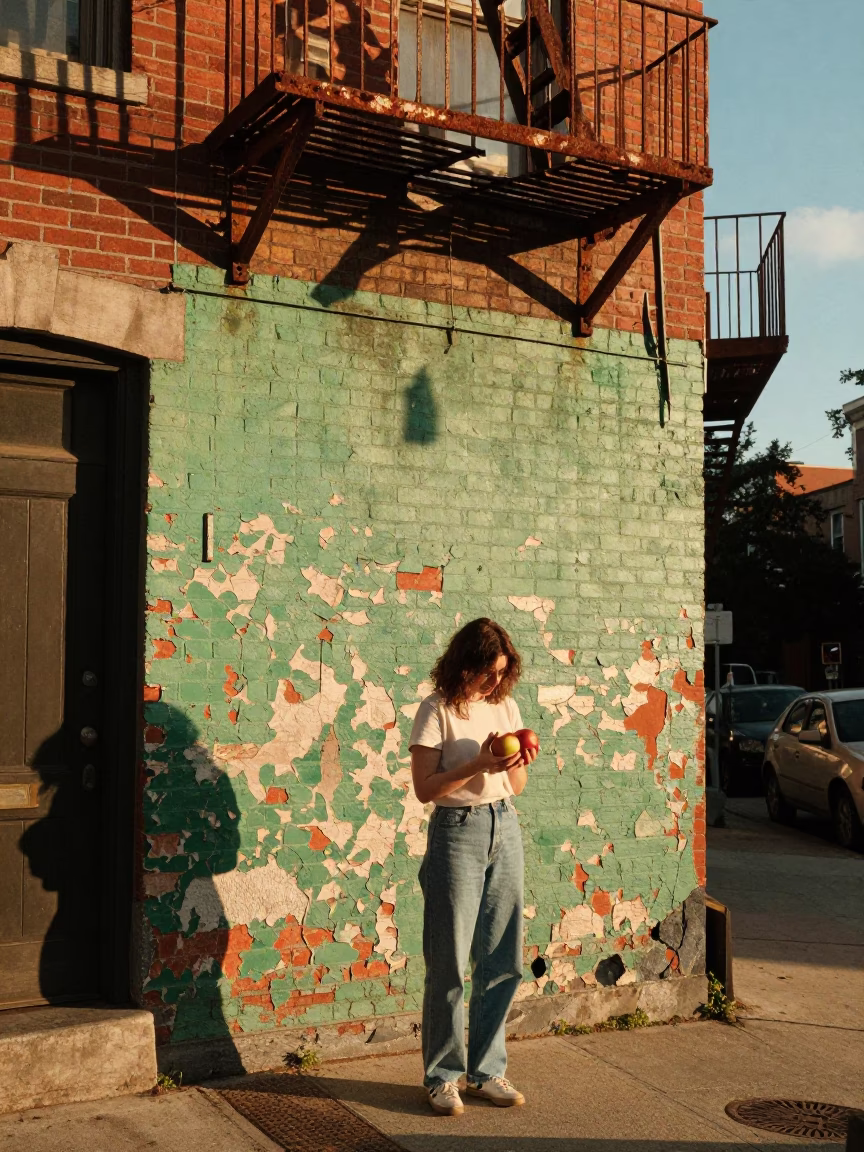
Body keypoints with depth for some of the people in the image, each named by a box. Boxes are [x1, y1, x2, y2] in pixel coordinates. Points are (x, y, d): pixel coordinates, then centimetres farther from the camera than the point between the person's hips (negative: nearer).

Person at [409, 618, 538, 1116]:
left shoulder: (506, 707, 9)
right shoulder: (438, 711, -7)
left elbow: (516, 787, 14)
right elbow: (425, 788, -10)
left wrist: (520, 764, -8)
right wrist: (479, 764, -19)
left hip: (506, 830, 5)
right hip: (457, 833, -5)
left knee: (503, 960, 8)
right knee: (451, 962, 0)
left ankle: (488, 1070, 21)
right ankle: (444, 1076, 13)